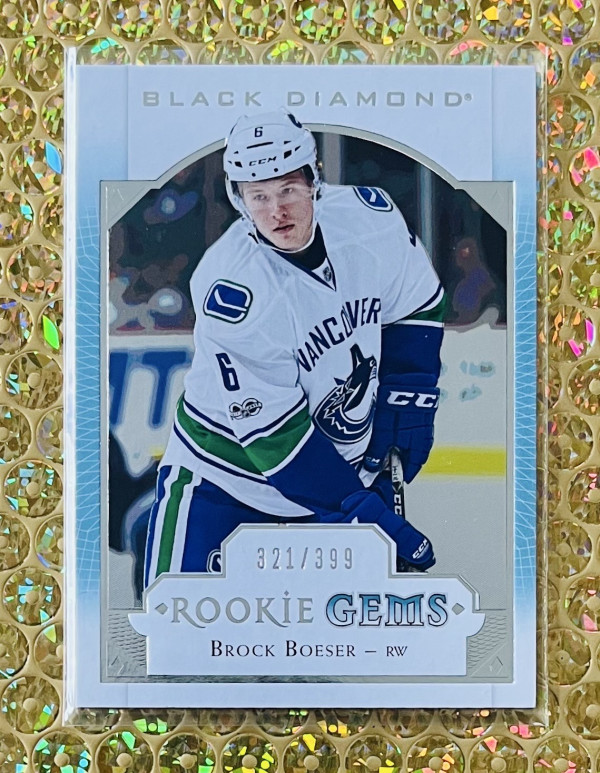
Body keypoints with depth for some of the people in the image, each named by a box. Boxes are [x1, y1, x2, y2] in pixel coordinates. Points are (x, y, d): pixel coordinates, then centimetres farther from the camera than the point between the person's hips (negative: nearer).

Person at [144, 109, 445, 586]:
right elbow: (275, 434, -25)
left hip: (347, 464, 4)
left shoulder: (369, 214, -14)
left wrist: (408, 402, -1)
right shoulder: (229, 288, -28)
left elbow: (417, 306, 5)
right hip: (226, 476, -4)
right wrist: (359, 511, -23)